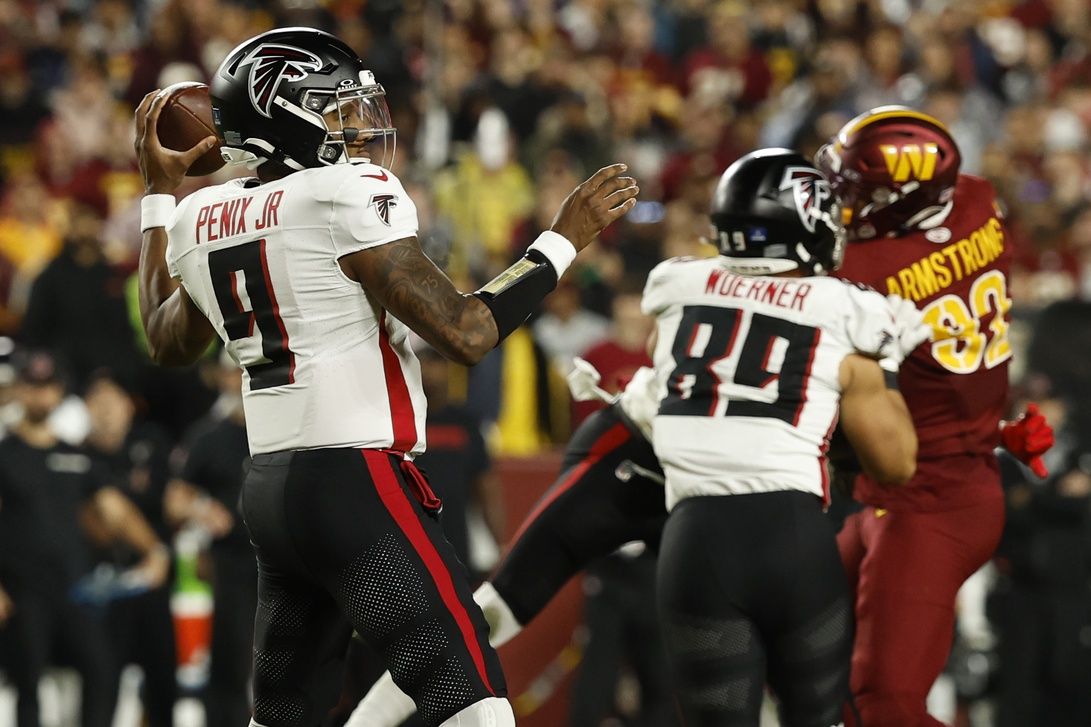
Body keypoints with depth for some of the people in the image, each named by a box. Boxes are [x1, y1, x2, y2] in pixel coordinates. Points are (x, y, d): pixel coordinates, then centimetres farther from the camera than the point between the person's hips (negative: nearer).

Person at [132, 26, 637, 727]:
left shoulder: (204, 219, 11)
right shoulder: (349, 196, -12)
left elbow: (169, 342, 31)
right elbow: (466, 332, -14)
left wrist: (161, 193, 37)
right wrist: (565, 239, -4)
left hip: (269, 485, 8)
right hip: (357, 482, -8)